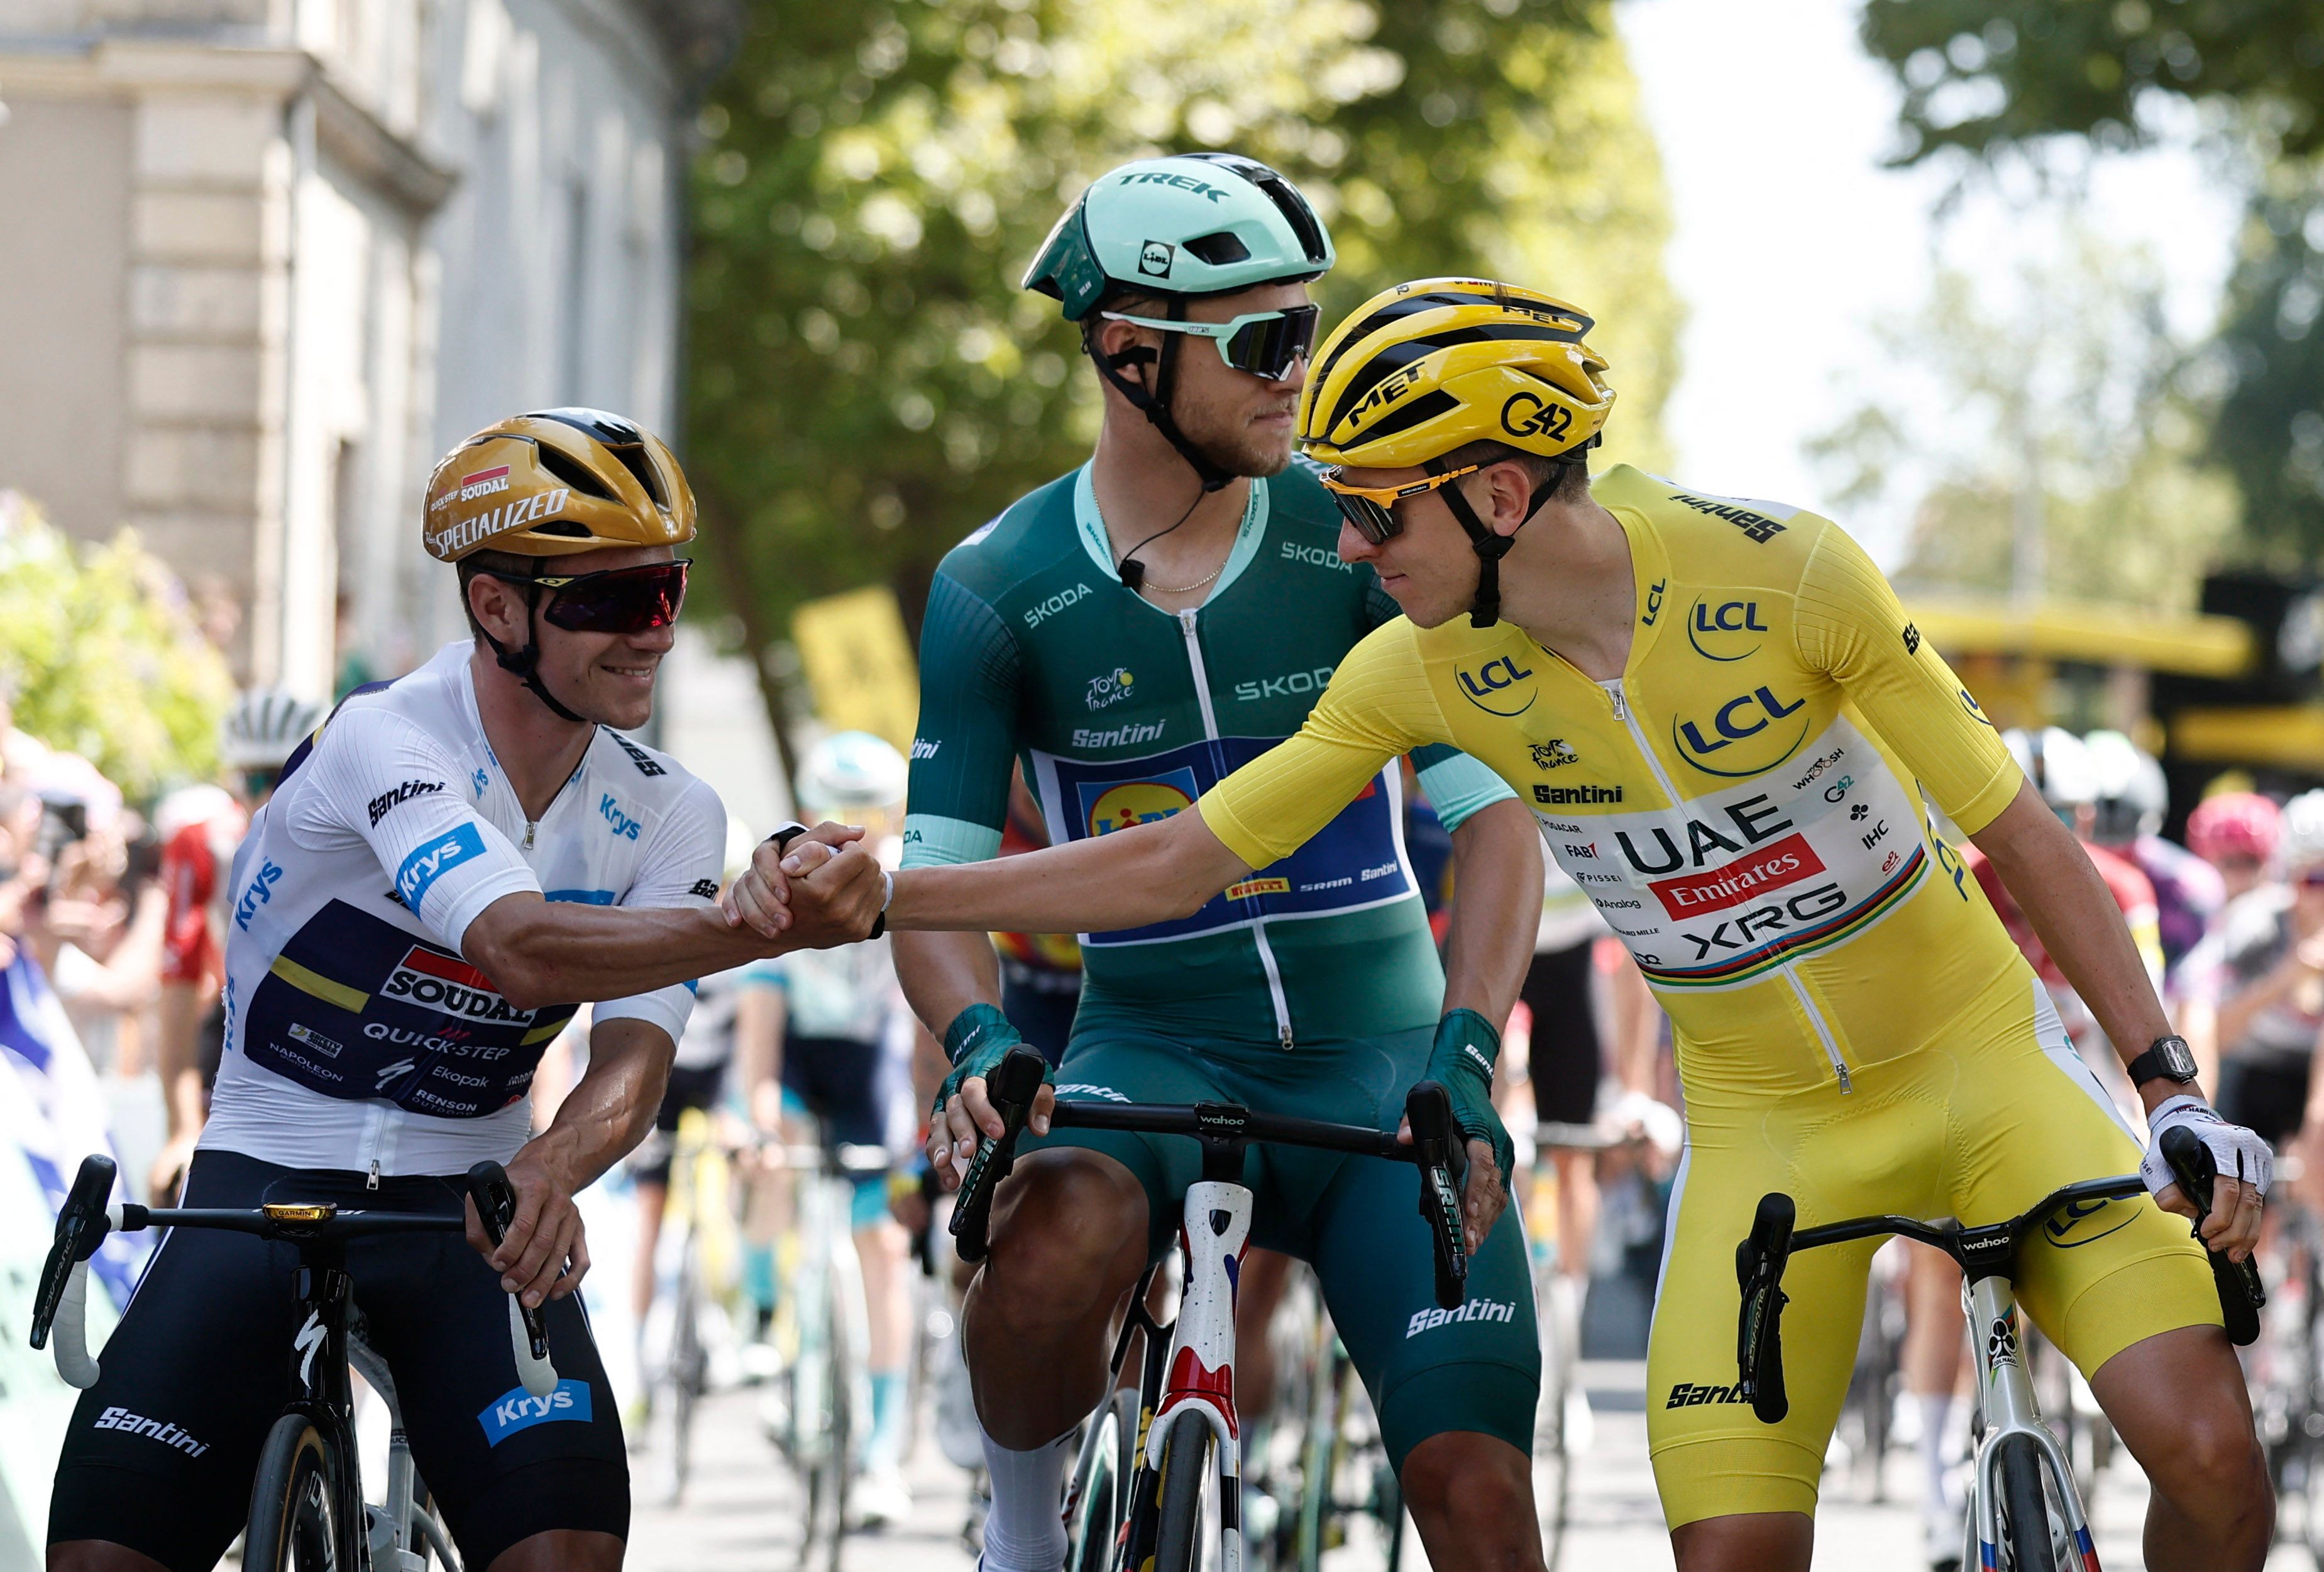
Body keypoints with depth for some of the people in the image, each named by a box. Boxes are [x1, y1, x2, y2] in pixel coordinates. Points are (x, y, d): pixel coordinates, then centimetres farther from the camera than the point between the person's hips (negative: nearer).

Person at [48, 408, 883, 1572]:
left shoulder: (666, 816, -3)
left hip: (468, 1207, 3)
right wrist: (765, 929, -50)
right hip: (267, 1186, -3)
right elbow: (525, 951, -35)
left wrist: (556, 1163, -39)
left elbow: (634, 1053, -15)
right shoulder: (385, 741, -20)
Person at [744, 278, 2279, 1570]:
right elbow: (1170, 867, -4)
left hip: (1981, 1054, -2)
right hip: (1766, 1128, 2)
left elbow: (2020, 829, -12)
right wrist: (861, 893, -11)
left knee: (2205, 1446, -20)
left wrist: (2174, 1085, -17)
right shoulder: (1423, 672, -12)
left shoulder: (1780, 571, -21)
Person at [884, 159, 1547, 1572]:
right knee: (1060, 1237, -36)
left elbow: (1497, 817, -7)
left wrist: (1465, 1052, -24)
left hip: (1379, 1057, 1)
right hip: (1154, 1051, -1)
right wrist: (983, 1042, -27)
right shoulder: (999, 590, -3)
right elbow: (936, 882, -5)